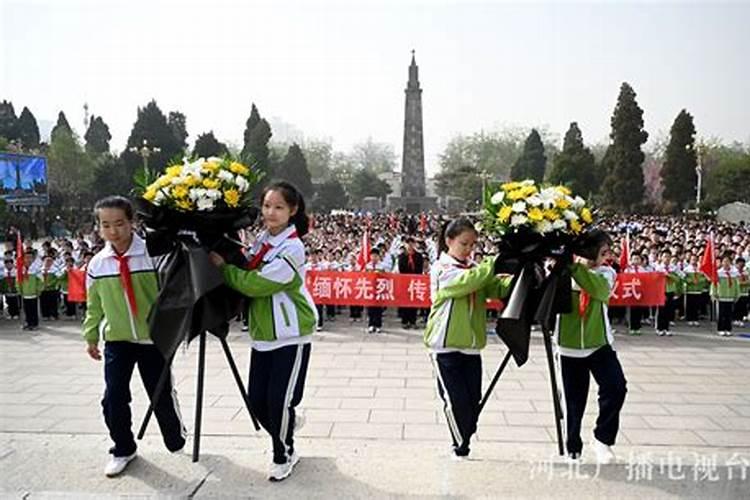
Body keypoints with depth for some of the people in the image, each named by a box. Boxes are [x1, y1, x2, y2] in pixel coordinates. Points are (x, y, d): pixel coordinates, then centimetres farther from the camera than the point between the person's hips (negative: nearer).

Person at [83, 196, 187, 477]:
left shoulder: (152, 255, -12)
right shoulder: (97, 264, 0)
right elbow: (94, 305, 10)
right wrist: (91, 337, 13)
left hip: (152, 338, -3)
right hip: (116, 340, 3)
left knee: (162, 395, 7)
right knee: (113, 399, 2)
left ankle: (176, 438, 33)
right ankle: (123, 449, 24)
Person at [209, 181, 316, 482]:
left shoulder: (292, 248, -19)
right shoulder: (263, 239, 6)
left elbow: (257, 284, -22)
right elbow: (250, 275, 9)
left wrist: (223, 266, -13)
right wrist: (227, 262, -6)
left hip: (290, 336, -7)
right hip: (263, 333, 7)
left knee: (279, 399, 0)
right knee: (256, 400, 9)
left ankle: (283, 456, 24)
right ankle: (287, 425, 40)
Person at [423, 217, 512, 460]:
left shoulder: (476, 269, 12)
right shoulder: (441, 269, -6)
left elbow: (499, 289, -4)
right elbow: (465, 282, -26)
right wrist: (494, 263, -26)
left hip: (471, 345, 6)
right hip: (445, 345, -6)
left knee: (473, 400, 7)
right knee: (456, 399, -4)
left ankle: (463, 445, 24)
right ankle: (461, 448, 14)